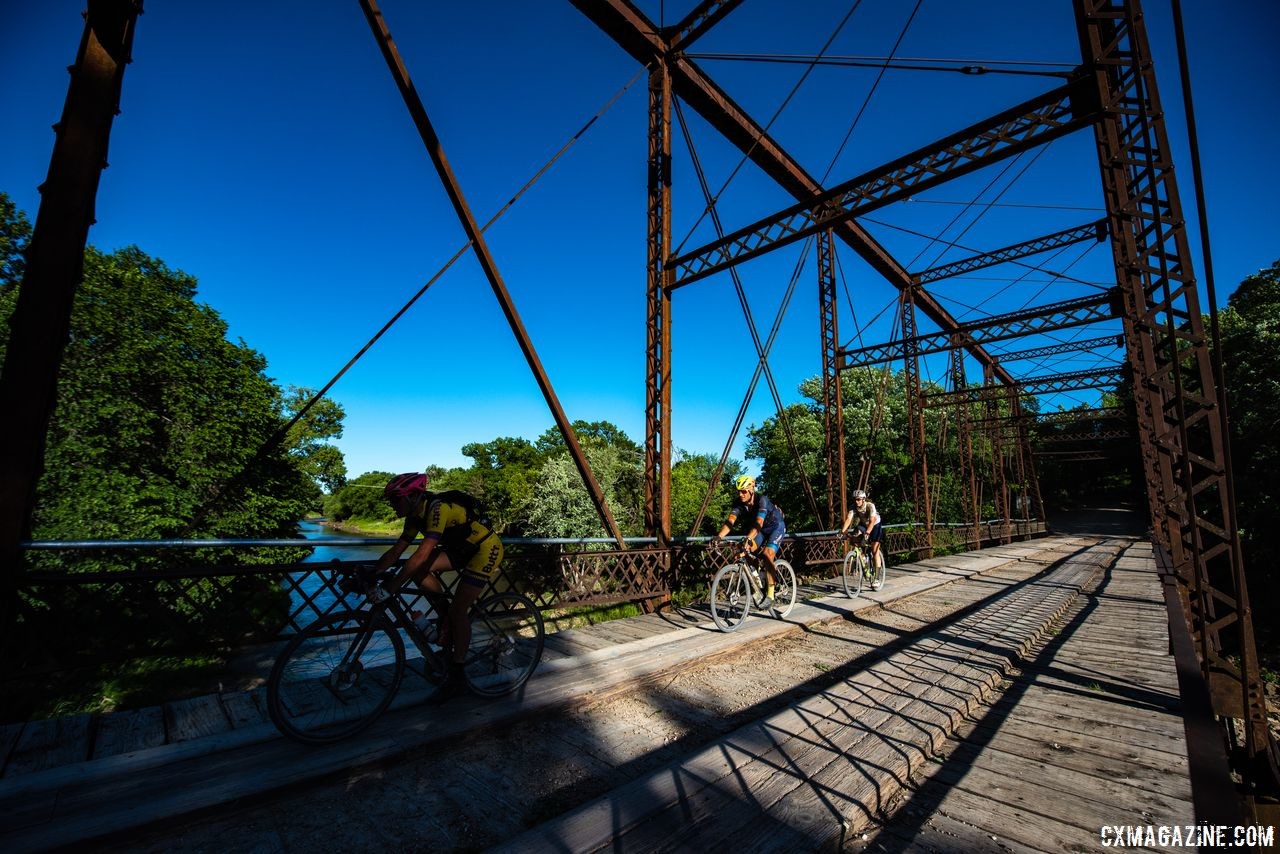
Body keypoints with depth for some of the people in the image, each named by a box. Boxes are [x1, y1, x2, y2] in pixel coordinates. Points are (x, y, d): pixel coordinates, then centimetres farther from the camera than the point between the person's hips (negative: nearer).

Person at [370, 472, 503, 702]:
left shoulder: (438, 509, -28)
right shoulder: (415, 516, -1)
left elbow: (421, 555, -35)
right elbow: (396, 551, 4)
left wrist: (390, 588, -32)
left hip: (487, 549, -8)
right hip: (464, 549, 8)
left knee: (457, 610, -9)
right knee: (419, 570, -9)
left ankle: (457, 678, 7)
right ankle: (447, 620, 7)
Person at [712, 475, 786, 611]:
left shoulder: (762, 500, -34)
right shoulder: (738, 503, -19)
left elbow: (758, 523, -47)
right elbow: (730, 521, -31)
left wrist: (748, 538, -64)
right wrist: (719, 536, -49)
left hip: (776, 526, -6)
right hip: (761, 530, 6)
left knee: (767, 554, -26)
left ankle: (770, 596, -18)